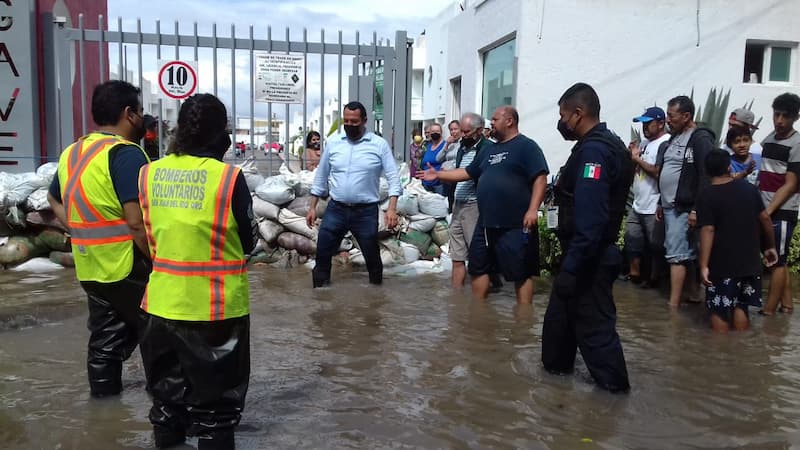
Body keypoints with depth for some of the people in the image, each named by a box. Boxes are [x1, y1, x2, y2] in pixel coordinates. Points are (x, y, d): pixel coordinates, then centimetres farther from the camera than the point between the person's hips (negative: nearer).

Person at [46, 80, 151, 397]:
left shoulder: (72, 153, 11)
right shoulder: (126, 154, -18)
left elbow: (54, 200, 25)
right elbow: (137, 222, -24)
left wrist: (84, 233, 17)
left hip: (90, 268, 8)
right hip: (129, 268, -8)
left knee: (105, 338, 16)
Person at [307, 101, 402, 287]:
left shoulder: (379, 144, -5)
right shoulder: (333, 142, 3)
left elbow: (393, 177, -6)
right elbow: (321, 177, 10)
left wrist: (392, 208, -18)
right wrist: (312, 207, 9)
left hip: (366, 211, -2)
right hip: (335, 209, 2)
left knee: (372, 258, 10)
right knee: (322, 256, 5)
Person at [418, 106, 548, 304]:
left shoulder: (526, 146, -6)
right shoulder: (489, 150, 18)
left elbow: (540, 178, -14)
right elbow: (468, 173, 23)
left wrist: (533, 209, -23)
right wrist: (438, 174, 16)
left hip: (515, 225, -8)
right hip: (486, 223, 8)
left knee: (521, 272, 0)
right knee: (478, 267, 14)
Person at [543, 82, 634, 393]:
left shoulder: (593, 151, -21)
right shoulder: (607, 145, 12)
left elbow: (589, 221, -29)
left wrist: (571, 268, -27)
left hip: (589, 258, -10)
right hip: (592, 254, 10)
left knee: (593, 323, 2)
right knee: (561, 312, 22)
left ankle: (614, 384, 15)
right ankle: (556, 364, 37)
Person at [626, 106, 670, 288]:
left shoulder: (666, 143, -16)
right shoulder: (645, 142, 12)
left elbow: (659, 173, -25)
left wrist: (637, 159, -16)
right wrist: (632, 156, 0)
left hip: (654, 207, -9)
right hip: (638, 204, 9)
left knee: (655, 245, 4)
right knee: (632, 238, 16)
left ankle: (654, 278, 17)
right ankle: (634, 273, 29)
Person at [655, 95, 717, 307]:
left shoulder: (701, 139, -12)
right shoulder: (675, 138, 15)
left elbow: (706, 177, -19)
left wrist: (697, 209, -22)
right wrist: (662, 204, 21)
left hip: (684, 209, -9)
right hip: (670, 207, 9)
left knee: (676, 254, -9)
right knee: (688, 253, 15)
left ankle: (673, 305, -6)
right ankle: (694, 293, 25)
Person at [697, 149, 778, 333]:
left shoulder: (706, 196, -10)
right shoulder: (749, 188, 3)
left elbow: (708, 231, -17)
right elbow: (765, 218, 6)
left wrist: (703, 265, -17)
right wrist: (771, 246, 19)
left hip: (721, 263, -5)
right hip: (749, 260, 5)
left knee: (719, 310, 4)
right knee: (741, 306, 16)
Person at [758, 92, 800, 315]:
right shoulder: (769, 139, 12)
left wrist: (768, 212, -17)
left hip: (782, 213, -7)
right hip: (765, 211, 7)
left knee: (777, 262, -2)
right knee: (778, 261, 14)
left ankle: (768, 312, 3)